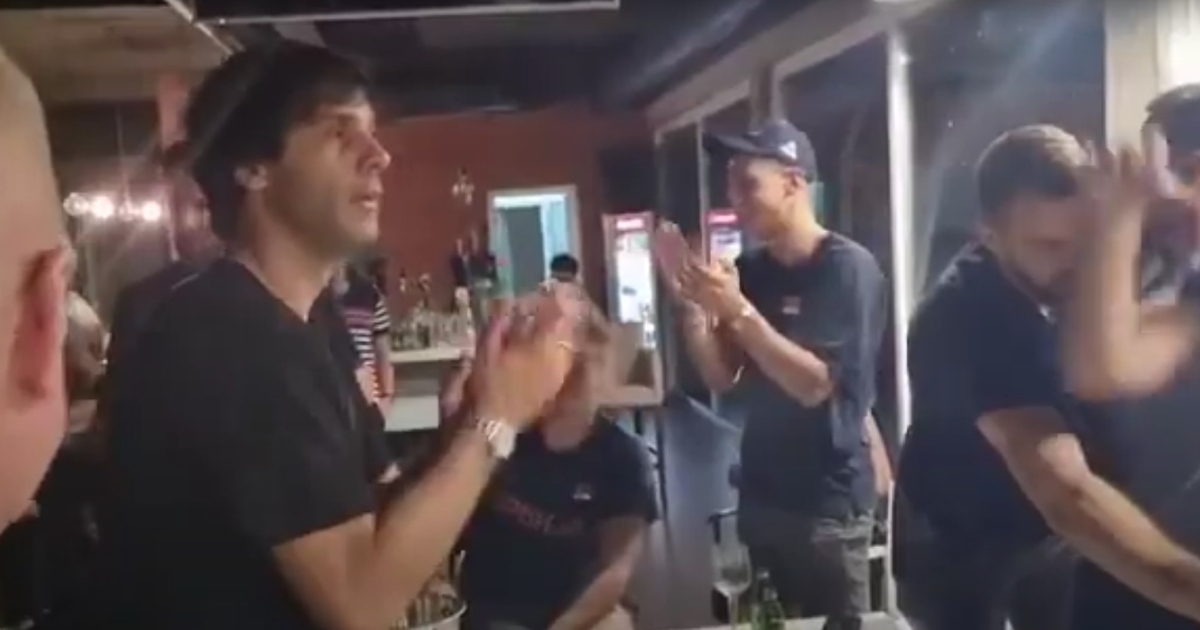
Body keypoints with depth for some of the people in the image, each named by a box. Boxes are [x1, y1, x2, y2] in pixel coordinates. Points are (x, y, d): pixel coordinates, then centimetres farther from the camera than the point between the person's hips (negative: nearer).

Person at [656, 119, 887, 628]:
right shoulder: (750, 269, 6)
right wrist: (691, 302, -10)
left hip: (829, 504, -6)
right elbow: (721, 378, 4)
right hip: (760, 495, 6)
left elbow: (814, 384, -19)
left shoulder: (848, 268, -13)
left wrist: (737, 311, -24)